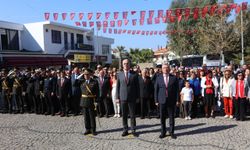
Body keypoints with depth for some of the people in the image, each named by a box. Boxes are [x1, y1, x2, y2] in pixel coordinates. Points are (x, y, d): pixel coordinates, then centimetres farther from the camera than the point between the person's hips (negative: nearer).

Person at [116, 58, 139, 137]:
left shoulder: (134, 74, 0)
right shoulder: (120, 74, 5)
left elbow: (137, 86, 2)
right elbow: (118, 86, 6)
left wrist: (137, 97, -1)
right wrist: (117, 97, 3)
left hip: (132, 98, -1)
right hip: (123, 98, 2)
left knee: (132, 115, 6)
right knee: (124, 115, 8)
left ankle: (133, 130, 18)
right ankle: (125, 130, 20)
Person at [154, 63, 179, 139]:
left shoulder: (174, 78, 3)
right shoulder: (158, 78, 5)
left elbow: (177, 90, 3)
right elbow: (156, 90, 5)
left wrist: (177, 100, -3)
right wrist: (156, 100, 0)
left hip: (171, 101, 0)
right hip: (162, 101, 1)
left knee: (171, 117, 7)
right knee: (162, 117, 7)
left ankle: (171, 132, 20)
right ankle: (163, 132, 20)